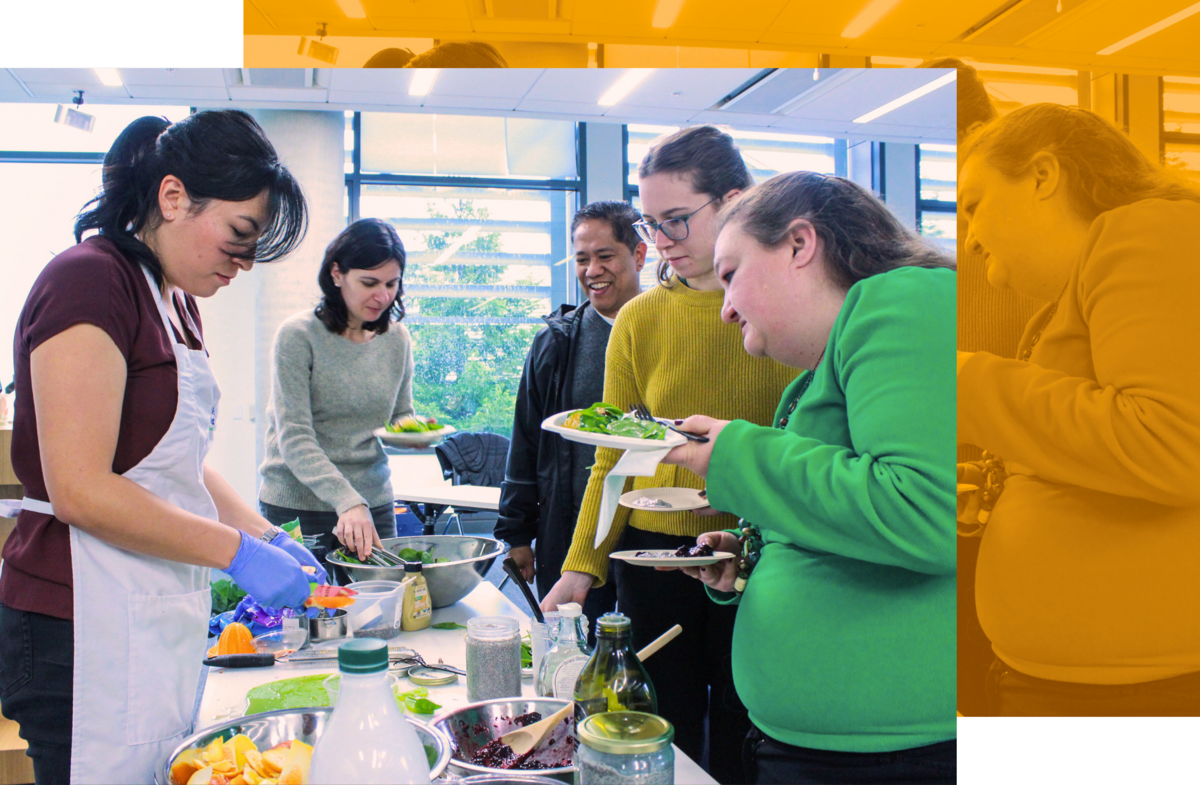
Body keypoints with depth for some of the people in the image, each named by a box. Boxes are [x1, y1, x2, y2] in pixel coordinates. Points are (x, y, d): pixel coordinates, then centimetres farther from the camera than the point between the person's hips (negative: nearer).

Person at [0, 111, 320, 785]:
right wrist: (238, 552, -17)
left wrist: (267, 536, 8)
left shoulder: (176, 299, 14)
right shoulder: (89, 280, -14)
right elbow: (81, 489, -20)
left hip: (161, 614, 9)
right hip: (89, 625, -9)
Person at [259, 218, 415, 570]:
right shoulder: (299, 335, -11)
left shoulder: (397, 339, 5)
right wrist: (348, 502, -28)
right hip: (297, 507, -4)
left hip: (374, 504, 5)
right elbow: (294, 438, -16)